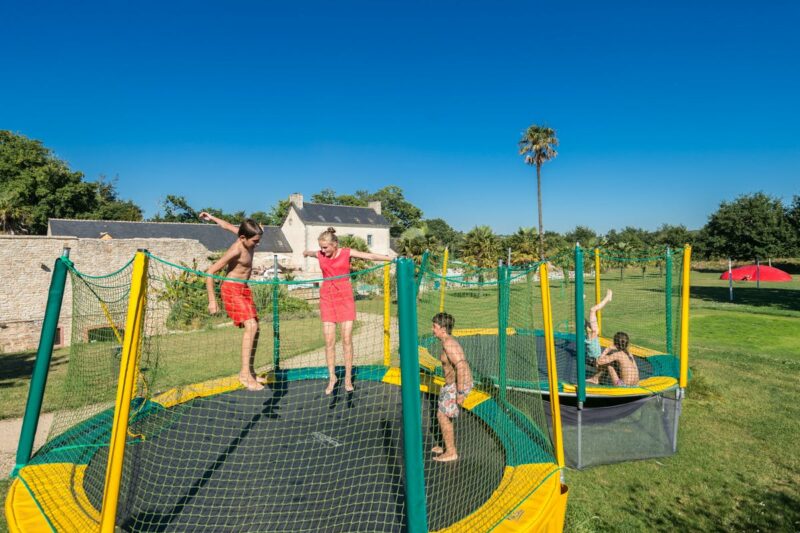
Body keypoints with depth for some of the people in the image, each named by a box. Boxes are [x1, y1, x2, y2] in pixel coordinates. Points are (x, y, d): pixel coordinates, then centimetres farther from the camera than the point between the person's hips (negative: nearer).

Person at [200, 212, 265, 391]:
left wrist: (212, 218, 30)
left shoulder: (247, 240, -2)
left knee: (254, 329, 7)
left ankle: (250, 371, 15)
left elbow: (230, 226, 16)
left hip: (244, 289, 9)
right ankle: (245, 373, -22)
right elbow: (210, 272, -22)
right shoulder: (236, 251, -24)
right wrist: (212, 300, -21)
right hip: (232, 289, -9)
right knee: (251, 326, -22)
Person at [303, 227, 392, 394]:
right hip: (327, 298, 2)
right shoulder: (320, 255, 3)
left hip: (345, 296, -2)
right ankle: (332, 377, 15)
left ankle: (348, 378, 10)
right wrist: (306, 253, 50)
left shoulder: (347, 253, -4)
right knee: (329, 341, 0)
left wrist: (393, 258, -18)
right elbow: (309, 252, 27)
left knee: (347, 339, -2)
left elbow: (370, 256, -10)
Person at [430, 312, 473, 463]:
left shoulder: (448, 343, -22)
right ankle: (448, 446, 33)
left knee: (442, 415, 2)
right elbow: (462, 363, 21)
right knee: (444, 414, 20)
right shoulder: (449, 341, 10)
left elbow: (461, 366, -29)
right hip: (457, 383, 10)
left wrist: (460, 392, -26)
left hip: (457, 385, -10)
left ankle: (451, 453, 13)